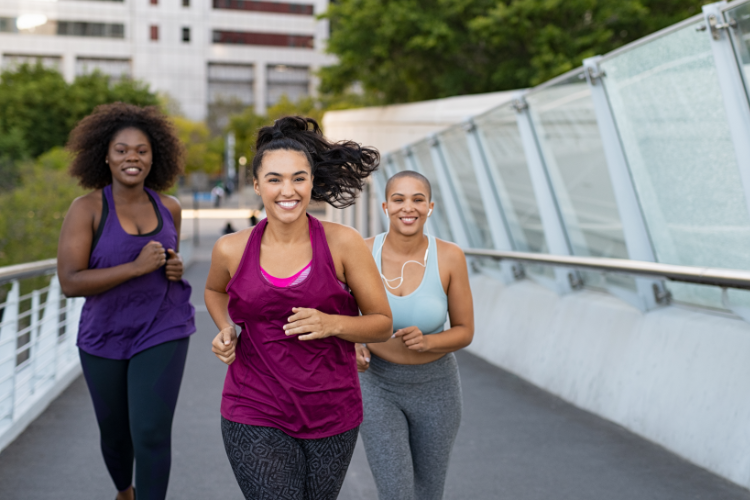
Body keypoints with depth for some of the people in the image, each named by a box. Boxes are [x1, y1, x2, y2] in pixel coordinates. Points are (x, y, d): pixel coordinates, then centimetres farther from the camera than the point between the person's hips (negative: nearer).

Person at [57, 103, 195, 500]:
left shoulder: (168, 207, 0)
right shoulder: (87, 209, -12)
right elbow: (69, 282, -19)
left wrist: (176, 268, -5)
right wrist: (136, 267, -26)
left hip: (162, 333, 1)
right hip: (104, 337, 0)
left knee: (151, 434, -12)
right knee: (115, 433, 18)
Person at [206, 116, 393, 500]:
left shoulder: (343, 244, -8)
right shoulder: (232, 250, -3)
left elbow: (382, 324, 0)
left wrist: (331, 324, -18)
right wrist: (226, 331, 2)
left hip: (332, 414, 1)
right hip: (256, 416, -1)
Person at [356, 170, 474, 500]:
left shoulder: (450, 257, -16)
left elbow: (465, 332, -7)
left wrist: (426, 342, -29)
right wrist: (353, 347, -18)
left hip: (435, 388, 1)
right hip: (379, 387, -1)